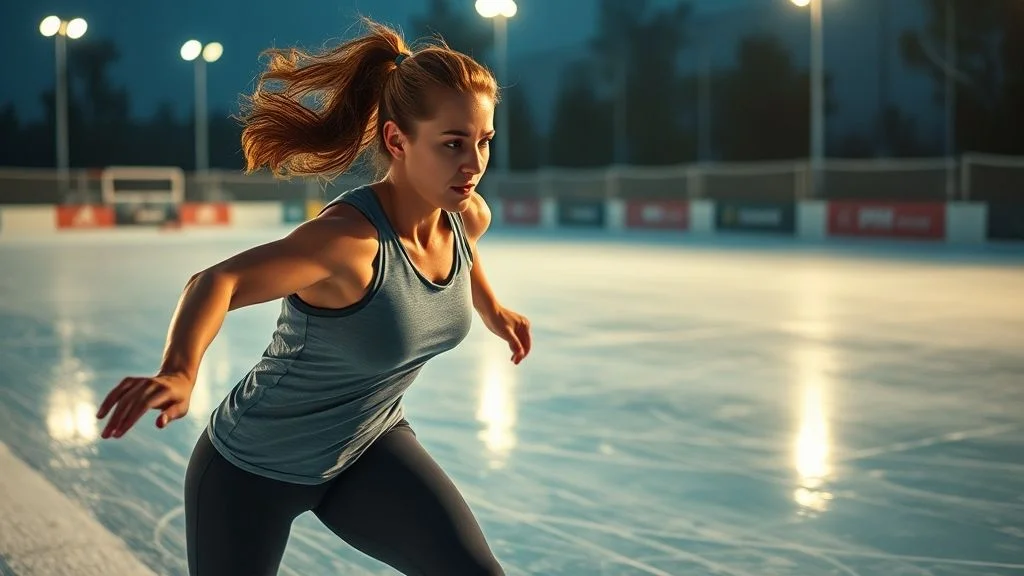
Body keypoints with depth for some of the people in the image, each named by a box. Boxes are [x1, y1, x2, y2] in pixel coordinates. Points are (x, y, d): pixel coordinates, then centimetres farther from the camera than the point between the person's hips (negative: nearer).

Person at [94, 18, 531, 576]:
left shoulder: (469, 217, -11)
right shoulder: (349, 235, -33)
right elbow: (219, 281, -46)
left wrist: (491, 308, 25)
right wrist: (178, 372, -62)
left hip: (371, 448, 5)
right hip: (253, 467, -5)